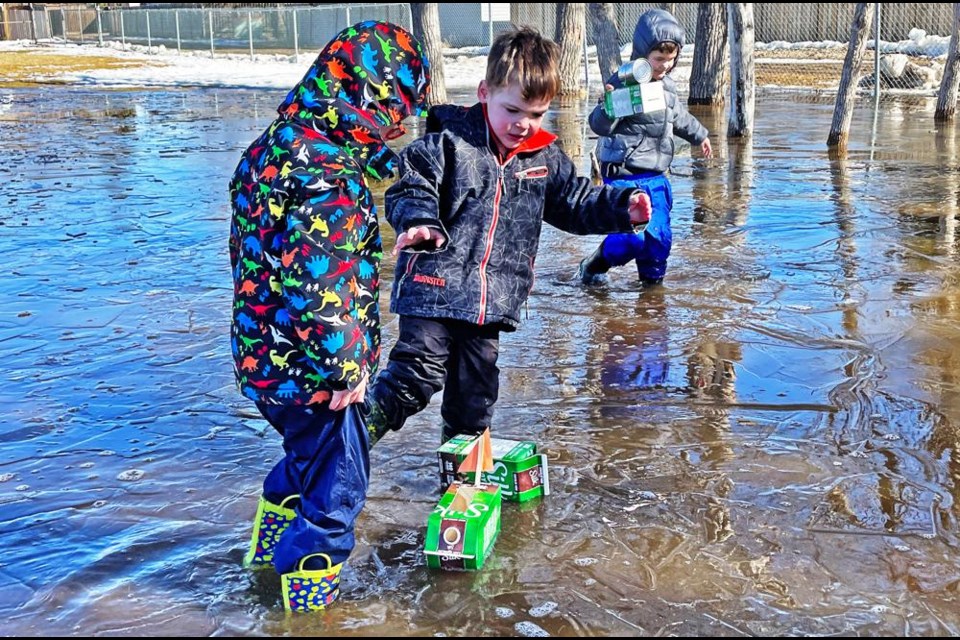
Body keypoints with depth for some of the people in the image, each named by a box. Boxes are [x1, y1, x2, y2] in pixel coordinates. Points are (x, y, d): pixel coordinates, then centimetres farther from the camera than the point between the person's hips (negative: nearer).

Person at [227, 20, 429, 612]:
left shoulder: (277, 144, 4)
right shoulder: (330, 172, -26)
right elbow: (318, 283, -30)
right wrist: (344, 365, -21)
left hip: (267, 354, 10)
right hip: (310, 366, -9)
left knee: (309, 451, 31)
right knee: (336, 480, 9)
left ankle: (274, 541, 50)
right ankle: (312, 595, 24)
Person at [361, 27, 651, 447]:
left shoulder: (546, 159, 7)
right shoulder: (448, 143, -9)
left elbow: (576, 204, 16)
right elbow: (409, 190, -11)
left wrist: (623, 207, 1)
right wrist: (418, 222, -33)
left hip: (493, 298, 6)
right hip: (434, 286, -5)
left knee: (476, 387, 16)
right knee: (418, 373, -11)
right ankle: (359, 431, 10)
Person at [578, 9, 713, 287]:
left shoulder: (667, 86, 9)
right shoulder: (624, 84, -16)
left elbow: (678, 116, 30)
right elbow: (600, 126, -22)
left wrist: (699, 135, 44)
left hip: (656, 177, 8)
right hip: (624, 175, -8)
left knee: (660, 236, 10)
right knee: (633, 236, -15)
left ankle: (652, 281, 30)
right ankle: (592, 267, 9)